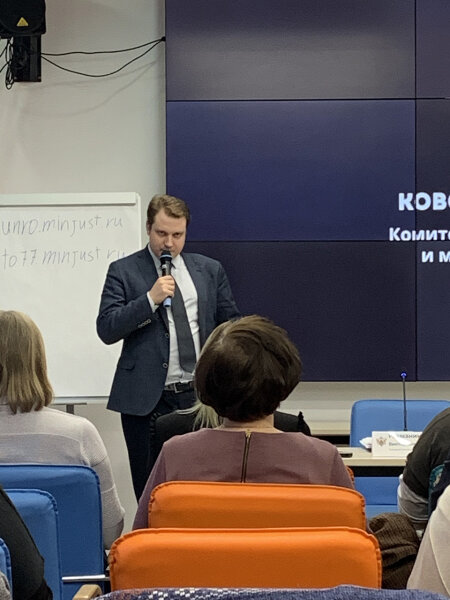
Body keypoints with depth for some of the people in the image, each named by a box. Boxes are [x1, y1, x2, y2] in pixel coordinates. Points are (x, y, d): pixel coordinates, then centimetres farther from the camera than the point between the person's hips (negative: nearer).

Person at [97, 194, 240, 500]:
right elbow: (107, 330, -7)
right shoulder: (124, 271, 2)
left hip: (199, 395, 2)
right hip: (146, 399, -2)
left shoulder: (210, 270, 11)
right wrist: (150, 299, -16)